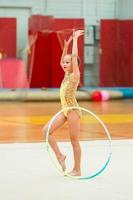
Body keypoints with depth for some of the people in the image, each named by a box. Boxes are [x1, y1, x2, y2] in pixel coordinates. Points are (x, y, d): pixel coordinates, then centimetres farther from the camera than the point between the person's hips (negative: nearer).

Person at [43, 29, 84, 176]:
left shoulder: (75, 75, -10)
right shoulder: (67, 74, 11)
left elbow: (74, 56, -18)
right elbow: (62, 61, 24)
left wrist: (75, 39, -14)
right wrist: (66, 45, 17)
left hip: (73, 111, -8)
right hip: (65, 110, 8)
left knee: (74, 141, -1)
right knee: (47, 130, 0)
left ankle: (77, 170, 8)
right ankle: (59, 156, 8)